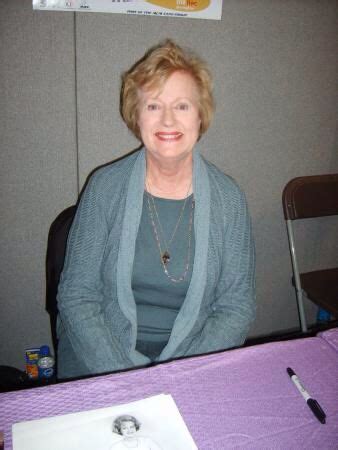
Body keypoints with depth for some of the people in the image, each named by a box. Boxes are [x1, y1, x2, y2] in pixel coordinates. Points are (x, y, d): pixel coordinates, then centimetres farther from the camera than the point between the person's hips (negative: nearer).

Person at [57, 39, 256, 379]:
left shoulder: (227, 197, -3)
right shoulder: (105, 186, -5)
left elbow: (237, 307, -1)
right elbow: (76, 296, -4)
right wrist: (126, 376, -15)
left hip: (193, 362, 1)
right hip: (101, 361, -1)